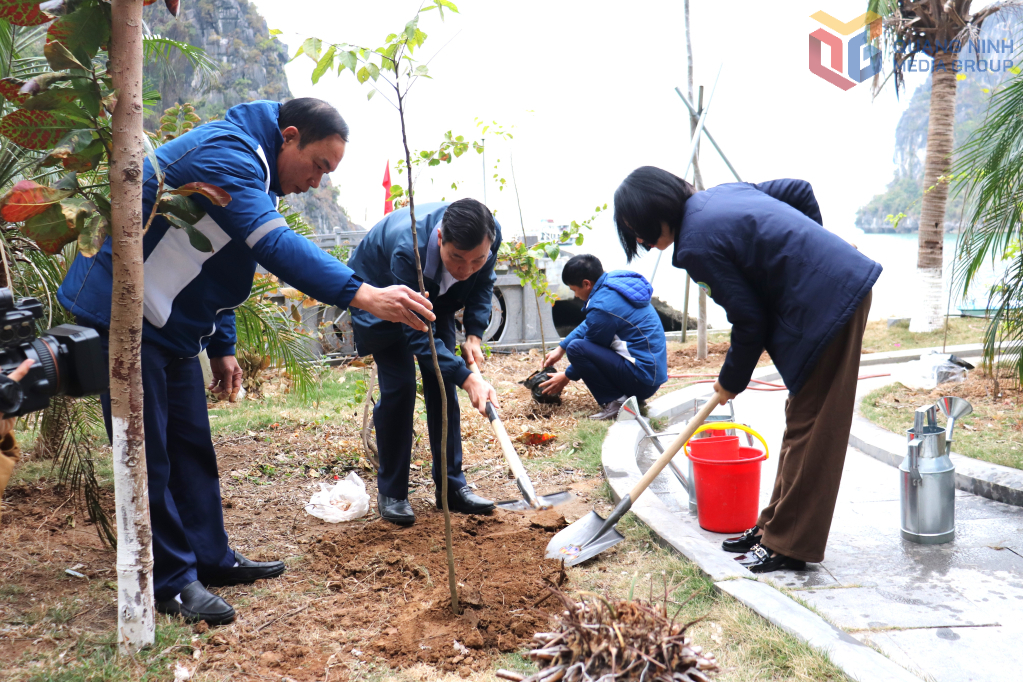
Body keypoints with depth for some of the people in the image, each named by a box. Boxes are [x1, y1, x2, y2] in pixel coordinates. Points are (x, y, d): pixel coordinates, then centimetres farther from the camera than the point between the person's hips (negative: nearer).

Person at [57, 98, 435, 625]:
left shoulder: (250, 172, 13)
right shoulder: (225, 154, -21)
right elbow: (274, 244, -37)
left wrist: (221, 348, 16)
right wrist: (361, 294, -46)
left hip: (171, 325, 10)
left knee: (192, 444, 12)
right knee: (148, 453, -4)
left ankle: (210, 558, 23)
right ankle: (172, 581, 6)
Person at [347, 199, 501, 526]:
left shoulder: (491, 234, -28)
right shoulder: (408, 247, -44)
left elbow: (483, 283, -5)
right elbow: (417, 333, -38)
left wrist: (474, 334, -19)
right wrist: (468, 379, -44)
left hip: (435, 298, 5)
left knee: (442, 383, 0)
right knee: (399, 385, -14)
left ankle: (451, 486, 9)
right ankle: (390, 493, 1)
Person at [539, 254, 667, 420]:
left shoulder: (602, 306, -19)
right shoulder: (616, 282, 8)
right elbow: (589, 325, 23)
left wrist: (567, 376, 12)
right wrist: (560, 349, 26)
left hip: (642, 379, -10)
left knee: (576, 347, -19)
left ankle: (615, 403, -11)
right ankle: (631, 397, 12)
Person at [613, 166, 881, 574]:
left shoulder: (697, 245, -17)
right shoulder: (721, 193, 9)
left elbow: (749, 320, -13)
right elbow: (799, 190, 17)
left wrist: (731, 381, 3)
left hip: (827, 306, -10)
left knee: (809, 426, -4)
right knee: (802, 421, 13)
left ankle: (789, 546, 6)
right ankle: (776, 528, 23)